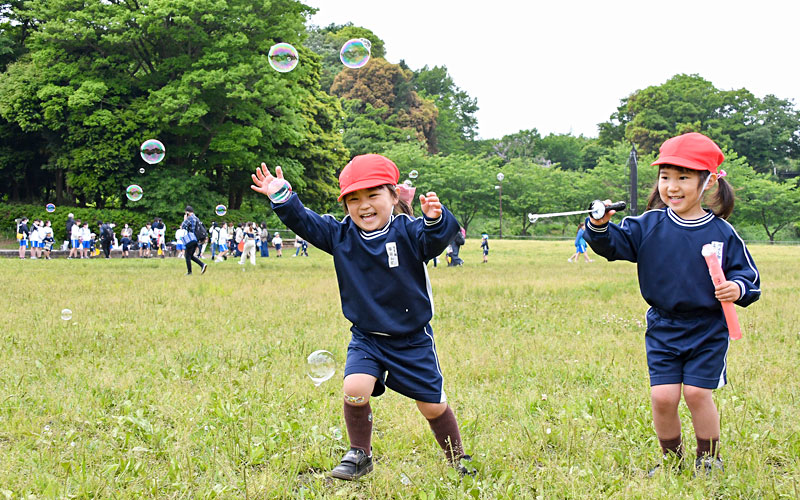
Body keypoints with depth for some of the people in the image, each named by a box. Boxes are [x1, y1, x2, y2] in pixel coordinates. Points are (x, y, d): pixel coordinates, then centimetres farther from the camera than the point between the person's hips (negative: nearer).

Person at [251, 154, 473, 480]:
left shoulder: (408, 232, -15)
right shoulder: (340, 236, -3)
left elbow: (436, 238, -32)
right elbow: (305, 222, -1)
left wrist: (436, 220, -54)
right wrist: (282, 199, -17)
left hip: (412, 339, -2)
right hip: (366, 338, 2)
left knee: (433, 405, 5)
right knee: (355, 389, -22)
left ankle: (458, 460, 29)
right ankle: (360, 454, 1)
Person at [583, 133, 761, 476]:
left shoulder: (722, 233, -4)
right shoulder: (650, 226, -1)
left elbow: (747, 274, 1)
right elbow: (614, 243, -7)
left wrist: (738, 288, -21)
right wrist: (599, 226, -28)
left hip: (708, 329, -2)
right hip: (663, 328, 2)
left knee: (696, 392, -6)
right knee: (663, 396, -4)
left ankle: (709, 459, 17)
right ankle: (671, 459, 20)